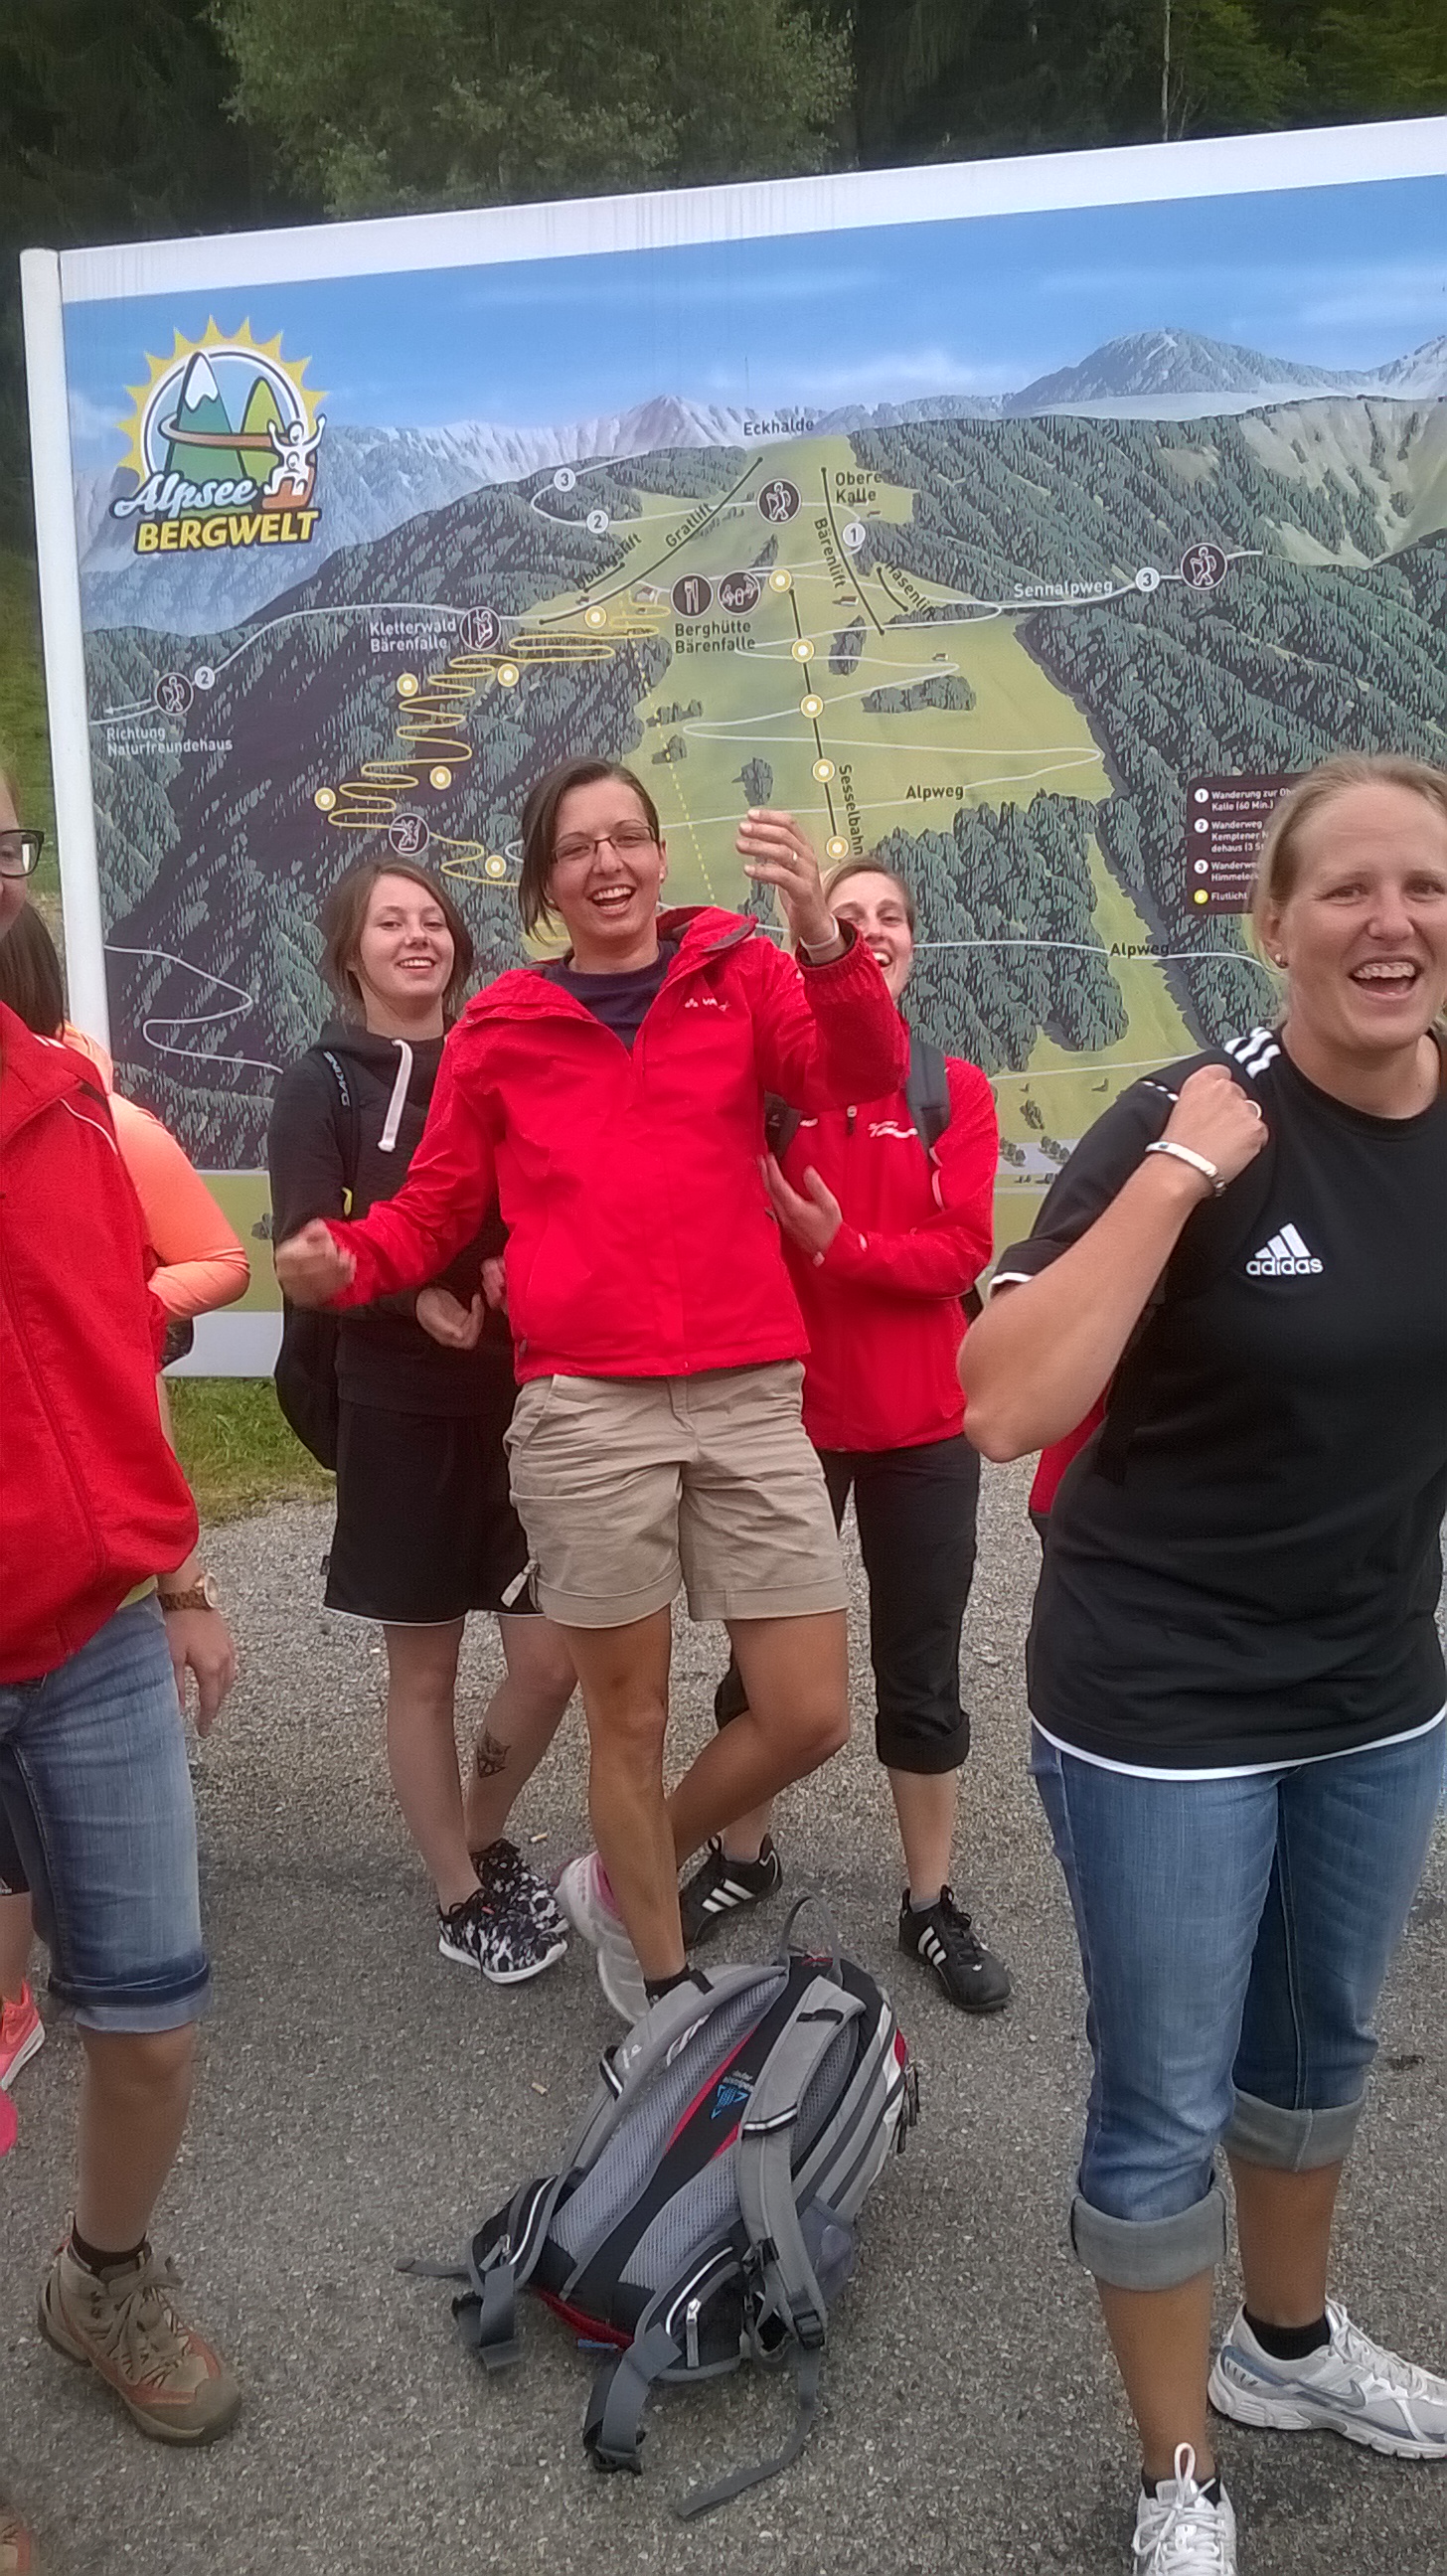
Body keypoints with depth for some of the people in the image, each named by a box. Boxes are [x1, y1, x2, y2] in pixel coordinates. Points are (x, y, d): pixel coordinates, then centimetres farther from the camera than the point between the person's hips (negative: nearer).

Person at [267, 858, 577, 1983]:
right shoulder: (323, 1085, -2)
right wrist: (415, 1295, -25)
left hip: (523, 1402, 3)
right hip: (400, 1414, -2)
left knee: (552, 1661, 2)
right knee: (425, 1672, 8)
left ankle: (487, 1840, 30)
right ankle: (461, 1896, 26)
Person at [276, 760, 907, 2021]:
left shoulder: (741, 973, 6)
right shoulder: (502, 1027, 7)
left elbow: (864, 1074, -11)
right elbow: (437, 1206, 12)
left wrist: (823, 937, -30)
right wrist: (347, 1262, -9)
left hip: (751, 1399, 1)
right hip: (585, 1409, -1)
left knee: (811, 1717, 3)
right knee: (631, 1715, 10)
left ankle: (622, 1883, 30)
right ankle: (663, 1985, 32)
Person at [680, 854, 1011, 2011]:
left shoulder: (958, 1090, -2)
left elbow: (962, 1253, -12)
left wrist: (839, 1244, -23)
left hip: (922, 1422, 0)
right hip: (785, 1410, 0)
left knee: (920, 1676, 11)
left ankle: (932, 1905, 26)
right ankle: (743, 1857, 37)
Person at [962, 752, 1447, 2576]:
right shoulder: (1192, 1126, -19)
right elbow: (1005, 1406, -29)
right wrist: (1176, 1176, -32)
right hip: (1163, 1703, -6)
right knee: (1165, 2104, 8)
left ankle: (1288, 2343, 51)